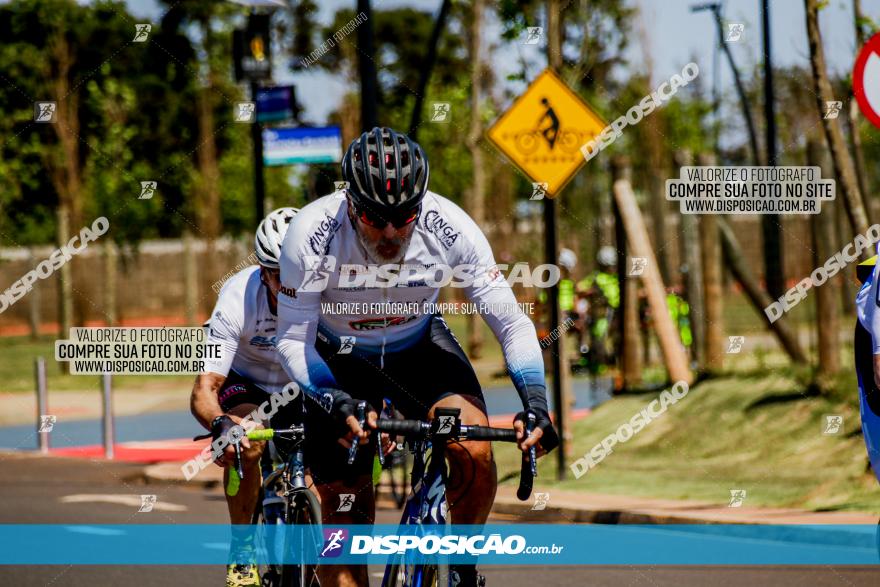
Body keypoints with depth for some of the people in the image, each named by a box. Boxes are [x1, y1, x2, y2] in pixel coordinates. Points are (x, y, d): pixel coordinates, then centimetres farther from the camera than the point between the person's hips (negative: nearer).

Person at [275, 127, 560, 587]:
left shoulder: (450, 229, -27)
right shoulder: (312, 234, -31)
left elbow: (512, 324, -20)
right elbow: (292, 341, -23)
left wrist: (535, 403, -34)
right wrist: (337, 405, -39)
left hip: (420, 347, 1)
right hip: (339, 361, -1)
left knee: (475, 450, -26)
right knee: (344, 515, -9)